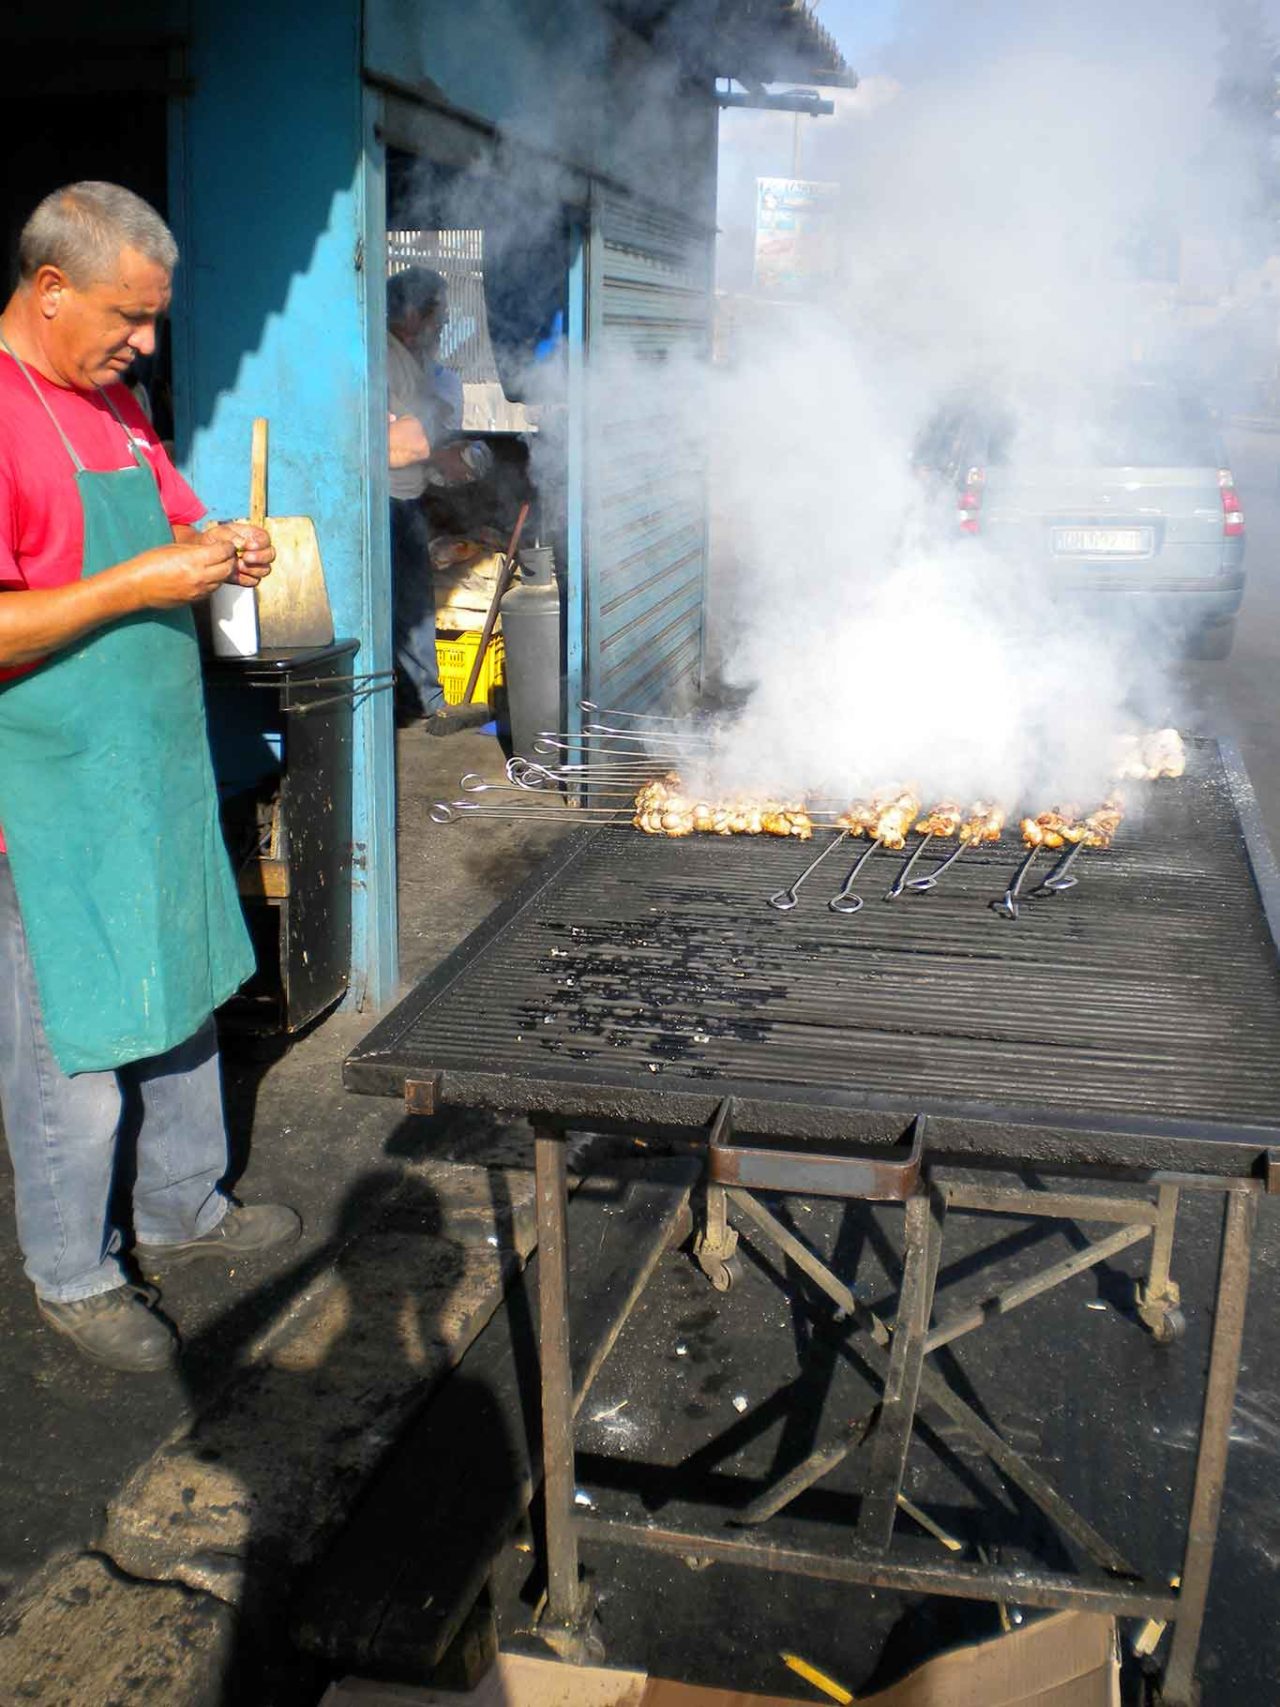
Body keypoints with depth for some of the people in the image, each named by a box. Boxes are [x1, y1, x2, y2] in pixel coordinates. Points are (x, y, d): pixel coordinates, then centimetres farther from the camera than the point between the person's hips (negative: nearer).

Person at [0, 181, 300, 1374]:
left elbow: (167, 532, 24)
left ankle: (183, 1211, 36)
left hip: (159, 772, 9)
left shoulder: (113, 404, 12)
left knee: (184, 1004, 18)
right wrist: (138, 581, -23)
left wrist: (214, 553, 2)